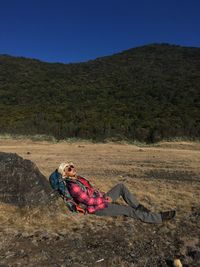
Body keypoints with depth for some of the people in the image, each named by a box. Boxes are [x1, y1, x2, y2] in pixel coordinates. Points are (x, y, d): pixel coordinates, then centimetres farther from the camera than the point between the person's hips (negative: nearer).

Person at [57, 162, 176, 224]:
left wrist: (104, 195, 0)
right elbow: (89, 201, -25)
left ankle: (139, 207, 8)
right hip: (97, 207, -9)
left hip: (101, 199, 9)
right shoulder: (73, 186, -23)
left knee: (121, 186, 2)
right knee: (128, 210, -11)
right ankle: (160, 217, -1)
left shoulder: (78, 179, 7)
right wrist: (105, 199, -14)